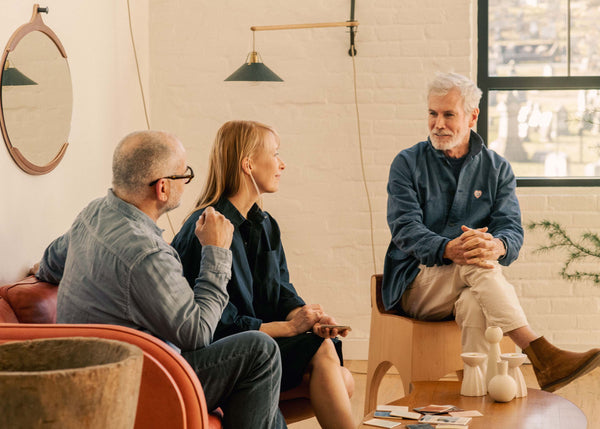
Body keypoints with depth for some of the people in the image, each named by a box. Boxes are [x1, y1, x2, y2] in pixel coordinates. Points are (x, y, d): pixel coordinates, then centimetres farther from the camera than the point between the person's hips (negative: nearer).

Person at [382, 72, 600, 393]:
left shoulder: (498, 168, 12)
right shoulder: (408, 164, 7)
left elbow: (512, 230, 0)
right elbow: (405, 228, -8)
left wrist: (496, 246, -29)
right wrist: (449, 250, -30)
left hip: (471, 285, 2)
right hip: (415, 284, -2)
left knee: (475, 304, -37)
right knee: (479, 267, -34)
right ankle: (543, 359, -45)